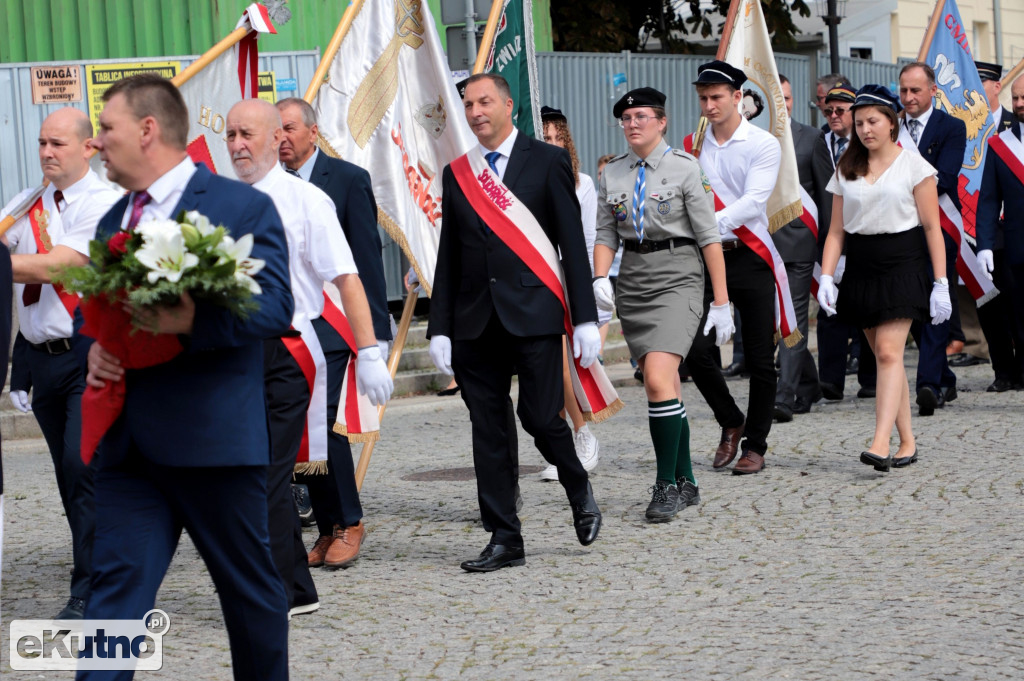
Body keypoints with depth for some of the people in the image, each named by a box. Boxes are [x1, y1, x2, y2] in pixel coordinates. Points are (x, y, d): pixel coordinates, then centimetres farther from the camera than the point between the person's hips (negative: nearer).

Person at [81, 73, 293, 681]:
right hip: (127, 444, 5)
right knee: (116, 585, -3)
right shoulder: (114, 220, 18)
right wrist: (95, 347, 1)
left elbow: (274, 306, -15)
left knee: (251, 586, 9)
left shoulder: (244, 207, -5)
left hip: (214, 438, -5)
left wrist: (194, 323, -30)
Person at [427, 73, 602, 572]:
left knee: (540, 416, -9)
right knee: (487, 431, 2)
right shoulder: (456, 173, 13)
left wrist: (585, 318, -7)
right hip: (476, 323, 4)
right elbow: (448, 258, 13)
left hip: (534, 316, -4)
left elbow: (573, 244, -1)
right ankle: (504, 540, 9)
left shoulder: (548, 162, 2)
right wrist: (440, 327, 6)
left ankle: (579, 492, 21)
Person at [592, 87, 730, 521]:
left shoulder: (684, 168, -5)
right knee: (664, 386, 9)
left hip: (677, 276, -5)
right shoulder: (613, 173, 9)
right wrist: (600, 278, -8)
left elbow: (709, 237, -5)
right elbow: (606, 235, 13)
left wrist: (721, 303, -8)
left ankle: (667, 485, -11)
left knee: (658, 379, -19)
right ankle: (686, 483, 19)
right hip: (632, 278, 5)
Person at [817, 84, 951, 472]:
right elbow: (836, 230, 11)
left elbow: (932, 227, -1)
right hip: (861, 267, 4)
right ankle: (907, 442, 14)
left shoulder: (912, 165, 0)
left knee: (889, 351, -15)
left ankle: (881, 444, -22)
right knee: (883, 356, 5)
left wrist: (940, 284, -6)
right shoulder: (846, 170, 11)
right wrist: (826, 277, -2)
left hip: (902, 263, -4)